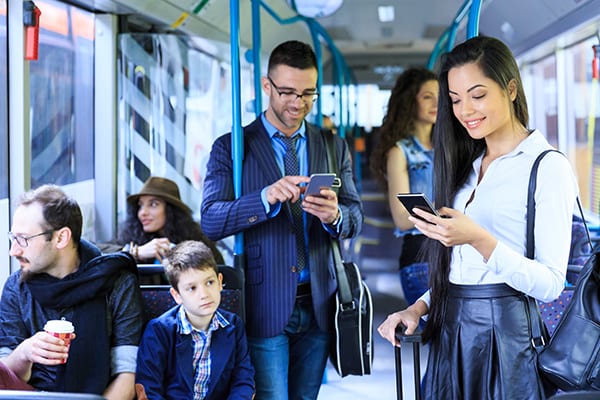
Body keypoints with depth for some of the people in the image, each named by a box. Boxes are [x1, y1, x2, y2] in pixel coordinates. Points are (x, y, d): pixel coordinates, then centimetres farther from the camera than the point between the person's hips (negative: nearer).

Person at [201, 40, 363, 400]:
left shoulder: (334, 147, 10)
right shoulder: (231, 147, 0)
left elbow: (355, 218, 5)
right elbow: (211, 221, -10)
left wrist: (335, 215, -19)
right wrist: (266, 198, -26)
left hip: (318, 305, 3)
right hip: (265, 306, -3)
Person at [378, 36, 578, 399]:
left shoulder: (548, 166, -8)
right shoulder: (467, 166, 14)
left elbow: (550, 285, -15)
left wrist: (480, 239, -25)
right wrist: (418, 308, 2)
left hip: (505, 330, -6)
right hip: (449, 332, 7)